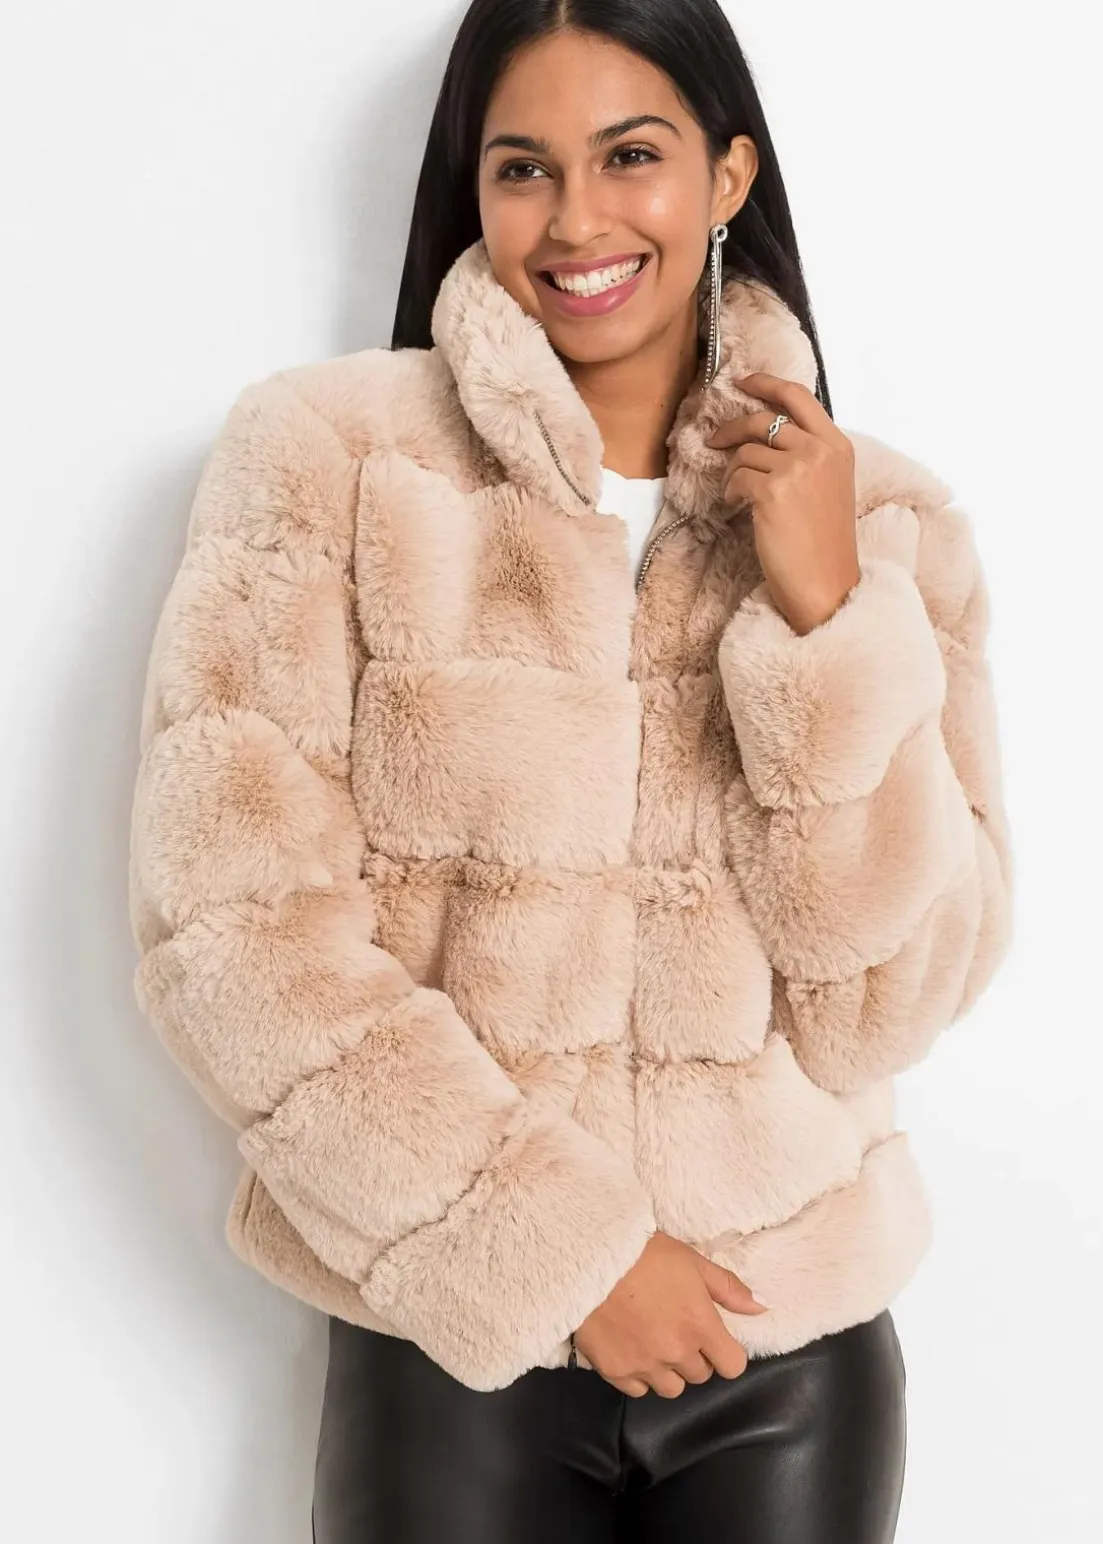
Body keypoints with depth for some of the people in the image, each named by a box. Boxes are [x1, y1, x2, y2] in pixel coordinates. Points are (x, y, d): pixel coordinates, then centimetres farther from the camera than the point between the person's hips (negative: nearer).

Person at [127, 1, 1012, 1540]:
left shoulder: (884, 520, 0)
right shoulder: (327, 454, -6)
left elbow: (896, 1001, -5)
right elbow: (232, 933, -12)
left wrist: (830, 616, -15)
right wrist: (559, 1247, -12)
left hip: (796, 1357, 2)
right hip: (455, 1345, -2)